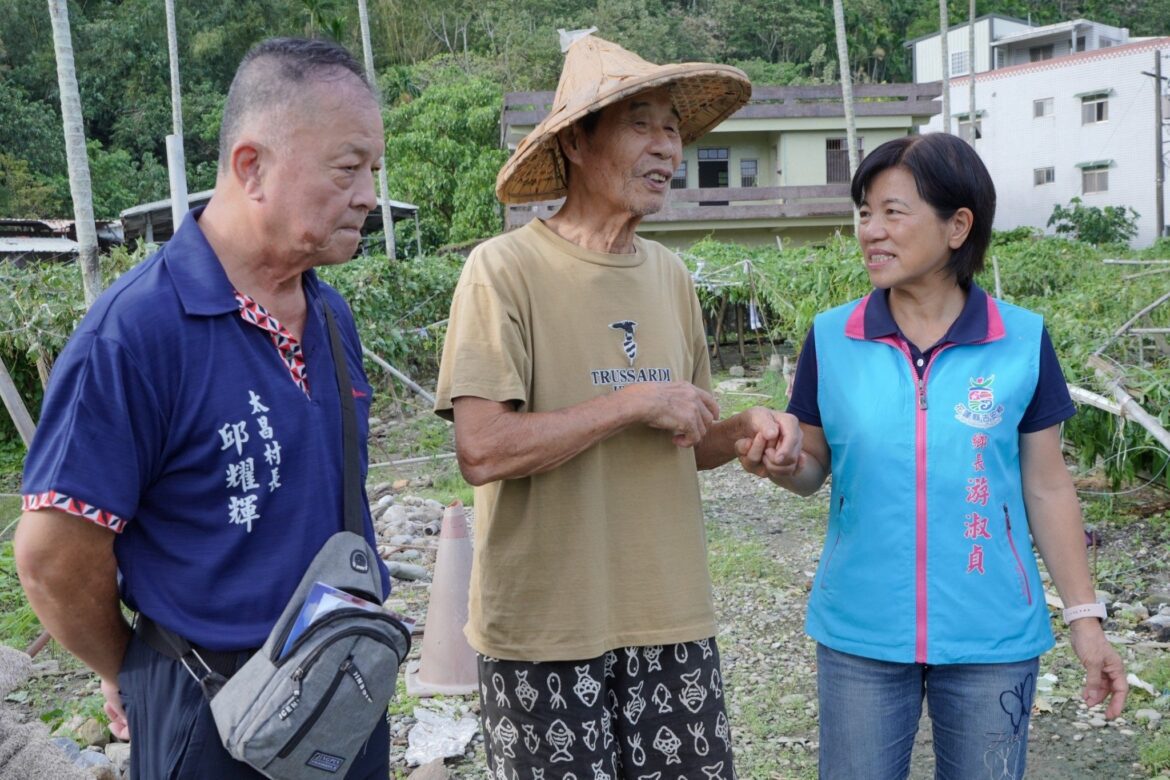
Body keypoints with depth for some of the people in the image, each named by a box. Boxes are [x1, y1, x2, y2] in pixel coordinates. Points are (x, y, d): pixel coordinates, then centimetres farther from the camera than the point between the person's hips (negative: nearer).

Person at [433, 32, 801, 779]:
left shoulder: (671, 275, 7)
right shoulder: (507, 268, -12)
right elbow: (483, 451, -22)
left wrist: (747, 429, -5)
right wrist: (638, 400, -17)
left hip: (674, 621, 6)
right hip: (545, 631, -5)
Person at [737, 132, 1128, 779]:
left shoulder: (1023, 341, -6)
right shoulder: (831, 338, -4)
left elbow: (1046, 489, 2)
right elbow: (814, 468, 4)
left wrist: (1084, 617, 3)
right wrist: (780, 464, -18)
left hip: (992, 637, 0)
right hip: (859, 634, 1)